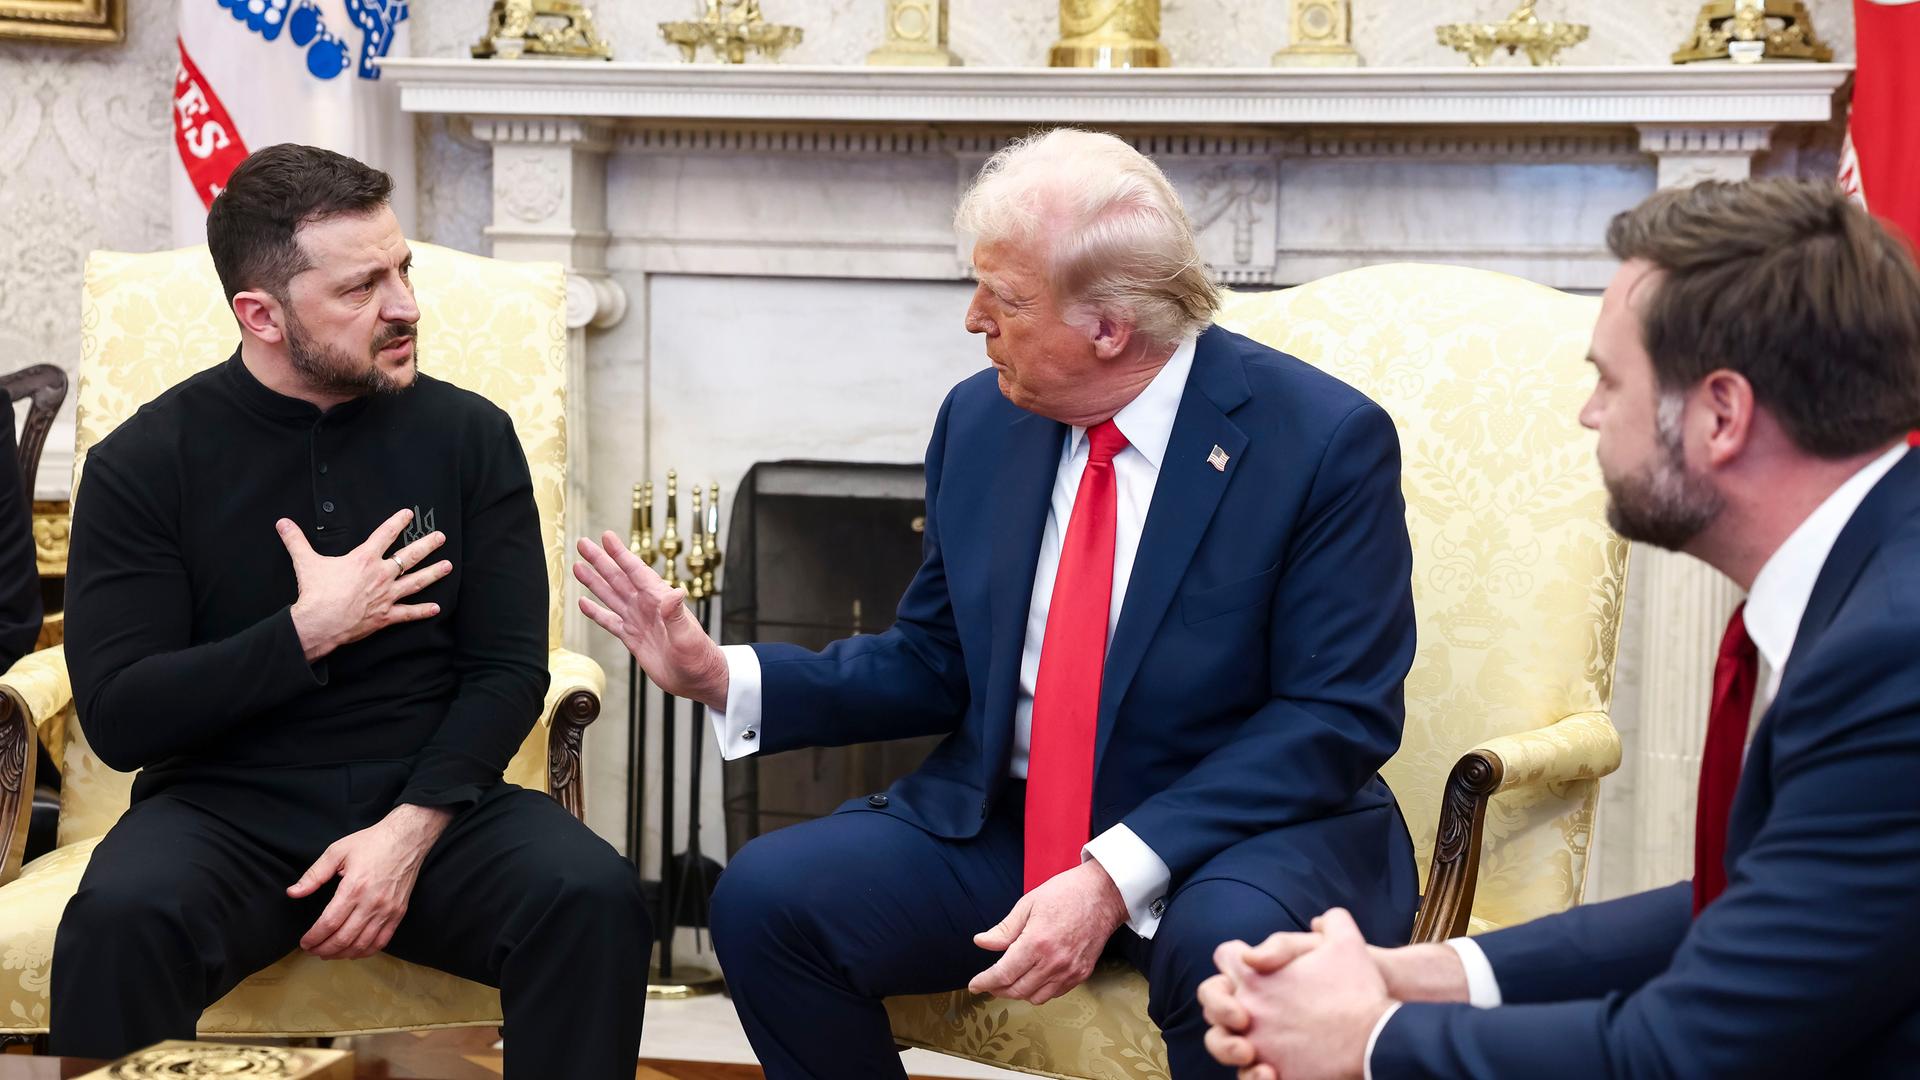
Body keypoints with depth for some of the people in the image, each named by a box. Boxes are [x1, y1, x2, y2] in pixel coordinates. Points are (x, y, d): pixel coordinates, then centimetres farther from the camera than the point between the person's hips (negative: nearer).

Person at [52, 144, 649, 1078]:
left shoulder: (469, 435, 3)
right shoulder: (144, 463, -2)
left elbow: (507, 670, 0)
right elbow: (117, 717, -7)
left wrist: (412, 826, -15)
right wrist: (308, 632, -14)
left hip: (428, 797, 2)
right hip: (226, 810, -1)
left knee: (594, 900, -28)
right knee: (119, 919, -34)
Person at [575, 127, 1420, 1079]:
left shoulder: (1327, 439, -13)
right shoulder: (979, 420, 3)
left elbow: (1336, 715, -16)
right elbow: (932, 665, 12)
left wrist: (1116, 877, -26)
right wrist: (721, 677, -3)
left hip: (1242, 831, -4)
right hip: (1000, 824, 5)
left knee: (1230, 946, -37)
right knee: (763, 896, -15)